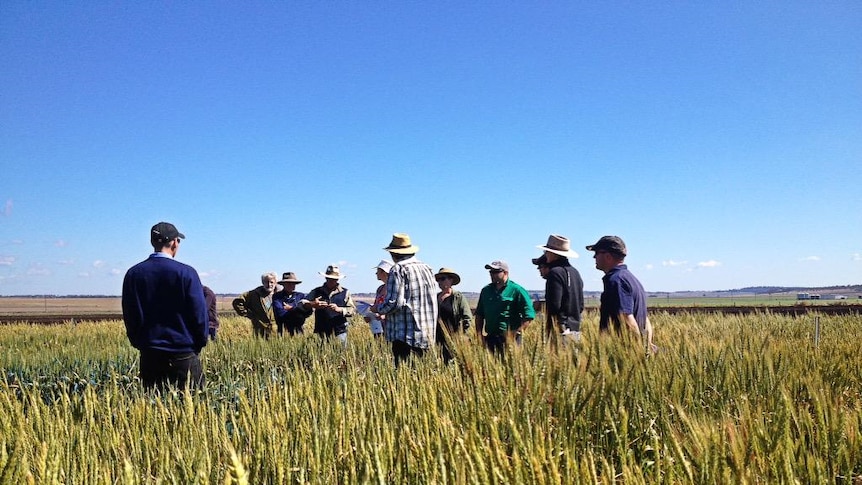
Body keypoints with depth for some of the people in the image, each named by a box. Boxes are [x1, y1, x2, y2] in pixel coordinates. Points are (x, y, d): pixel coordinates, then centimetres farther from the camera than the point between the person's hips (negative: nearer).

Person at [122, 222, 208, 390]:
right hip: (183, 355, -4)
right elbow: (199, 313, -9)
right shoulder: (186, 273, -11)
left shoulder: (133, 274, 2)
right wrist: (200, 343, 6)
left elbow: (128, 315, 7)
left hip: (150, 355, 4)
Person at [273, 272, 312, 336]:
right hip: (283, 331, -2)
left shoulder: (301, 296, 11)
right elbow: (280, 313, -10)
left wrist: (291, 309, -5)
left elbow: (308, 311, -3)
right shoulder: (277, 296, 4)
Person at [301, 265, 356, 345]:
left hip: (339, 332, 0)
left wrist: (339, 309, -14)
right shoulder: (317, 291, 10)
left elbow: (352, 309, 3)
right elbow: (302, 303, 0)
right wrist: (312, 304, -21)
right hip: (321, 333, 0)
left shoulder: (344, 292, 10)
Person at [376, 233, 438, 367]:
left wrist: (379, 309, 2)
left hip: (406, 336, -7)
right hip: (427, 336, 8)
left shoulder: (399, 269, -10)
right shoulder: (427, 268, 12)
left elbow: (394, 303, -18)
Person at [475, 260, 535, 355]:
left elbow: (528, 316, -7)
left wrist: (514, 334, -12)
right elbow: (479, 314, 21)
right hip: (490, 338, 5)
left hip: (509, 339, -5)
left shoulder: (516, 290, -3)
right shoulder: (486, 290, 14)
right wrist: (479, 334, 9)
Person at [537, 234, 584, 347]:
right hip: (575, 328, 9)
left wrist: (542, 305, 0)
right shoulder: (575, 272, 15)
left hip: (560, 329, -9)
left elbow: (554, 305, -18)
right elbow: (581, 305, 18)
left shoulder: (555, 272, -13)